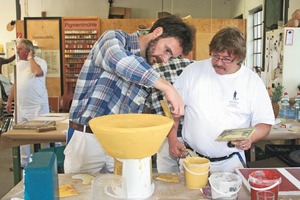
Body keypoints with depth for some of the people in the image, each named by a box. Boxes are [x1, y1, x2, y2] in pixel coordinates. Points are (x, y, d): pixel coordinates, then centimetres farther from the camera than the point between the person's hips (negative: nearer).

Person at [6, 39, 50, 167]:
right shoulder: (19, 64, 15)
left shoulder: (40, 61, -7)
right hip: (21, 106, 7)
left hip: (37, 106, -7)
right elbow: (15, 84, 19)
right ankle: (24, 162, 25)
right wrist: (9, 101, 16)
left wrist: (30, 58, -15)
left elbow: (38, 72, -31)